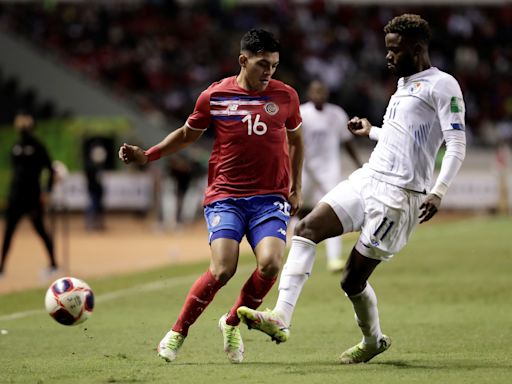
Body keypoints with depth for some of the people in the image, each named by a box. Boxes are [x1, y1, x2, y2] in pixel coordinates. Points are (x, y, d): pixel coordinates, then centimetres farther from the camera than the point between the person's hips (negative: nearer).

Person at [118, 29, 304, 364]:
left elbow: (295, 139, 21)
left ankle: (232, 324, 6)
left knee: (270, 264, -21)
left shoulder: (285, 96, 4)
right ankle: (179, 331, 4)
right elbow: (187, 134, 17)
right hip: (225, 196, -1)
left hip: (270, 198, 2)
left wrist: (296, 188, 18)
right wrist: (146, 155, 9)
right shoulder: (214, 96, 0)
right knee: (222, 270, -18)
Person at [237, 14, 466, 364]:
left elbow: (457, 145, -14)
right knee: (307, 228, -10)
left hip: (399, 193, -9)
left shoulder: (442, 85, -7)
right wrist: (371, 132, 39)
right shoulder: (404, 84, 21)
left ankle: (373, 341, 23)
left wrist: (438, 193, -24)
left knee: (353, 280, -3)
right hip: (368, 178, 9)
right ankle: (281, 318, -13)